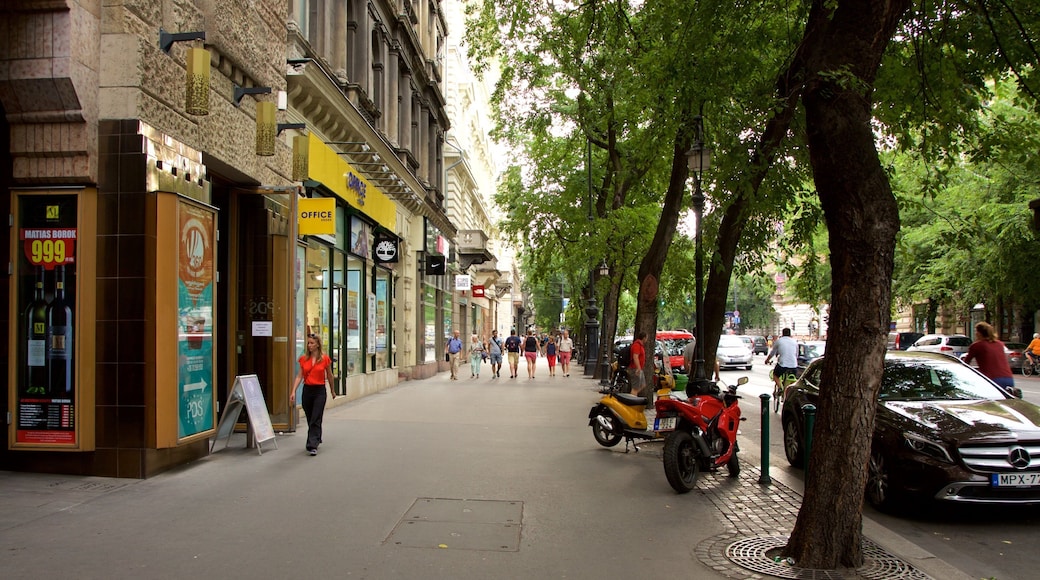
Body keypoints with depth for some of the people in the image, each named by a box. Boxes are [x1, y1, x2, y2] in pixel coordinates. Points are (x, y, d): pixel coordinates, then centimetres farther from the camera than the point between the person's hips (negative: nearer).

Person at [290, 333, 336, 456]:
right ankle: (317, 439, 35)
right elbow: (299, 376, 3)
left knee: (315, 420, -9)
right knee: (310, 419, 14)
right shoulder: (304, 359, 3)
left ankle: (312, 446, -11)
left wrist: (332, 391, 17)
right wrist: (293, 391, -7)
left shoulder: (325, 358, -5)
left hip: (319, 391, -4)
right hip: (307, 390, 4)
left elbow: (329, 376, 7)